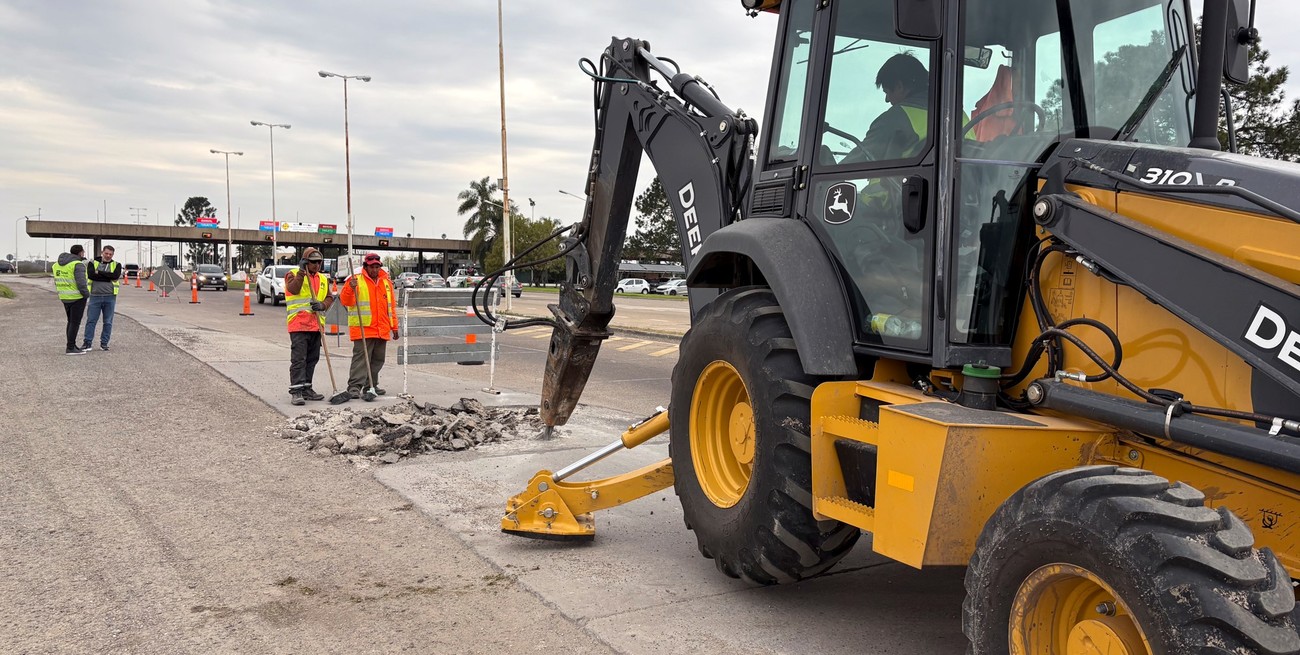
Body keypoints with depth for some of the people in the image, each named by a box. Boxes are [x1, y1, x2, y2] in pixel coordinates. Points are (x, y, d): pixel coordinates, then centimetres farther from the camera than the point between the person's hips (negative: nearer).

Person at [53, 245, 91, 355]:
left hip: (64, 297, 8)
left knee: (71, 322, 17)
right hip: (77, 298, -8)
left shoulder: (58, 264, 11)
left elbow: (57, 282, 12)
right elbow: (81, 283, -22)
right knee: (75, 323, -1)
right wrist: (87, 294, -8)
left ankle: (71, 345, 22)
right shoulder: (78, 265, -15)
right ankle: (70, 348, 0)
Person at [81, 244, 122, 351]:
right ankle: (87, 342, 5)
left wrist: (99, 272, -9)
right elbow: (91, 275, -12)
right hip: (95, 296, -1)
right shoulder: (93, 263, 7)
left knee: (108, 322, 4)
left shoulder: (116, 265, 9)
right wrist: (108, 278, -12)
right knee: (91, 320, 0)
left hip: (110, 297, 1)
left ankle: (104, 343, 12)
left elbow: (116, 276, -12)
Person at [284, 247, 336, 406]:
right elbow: (293, 289, -18)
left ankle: (306, 389, 20)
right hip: (299, 324, -6)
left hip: (316, 325, 6)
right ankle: (296, 391, -11)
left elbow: (329, 298, 12)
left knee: (312, 359, 11)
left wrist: (323, 305, -8)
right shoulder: (293, 274, 1)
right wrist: (301, 272, -23)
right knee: (298, 358, -10)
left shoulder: (323, 279, 17)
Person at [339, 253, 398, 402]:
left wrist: (394, 326, 18)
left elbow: (391, 306, 19)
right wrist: (350, 288, -28)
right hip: (362, 329, -6)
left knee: (378, 359, 11)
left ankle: (371, 386, 21)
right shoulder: (356, 280, -1)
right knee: (361, 358, -10)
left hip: (382, 330, 6)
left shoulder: (386, 282, 15)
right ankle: (354, 387, -10)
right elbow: (345, 301, -9)